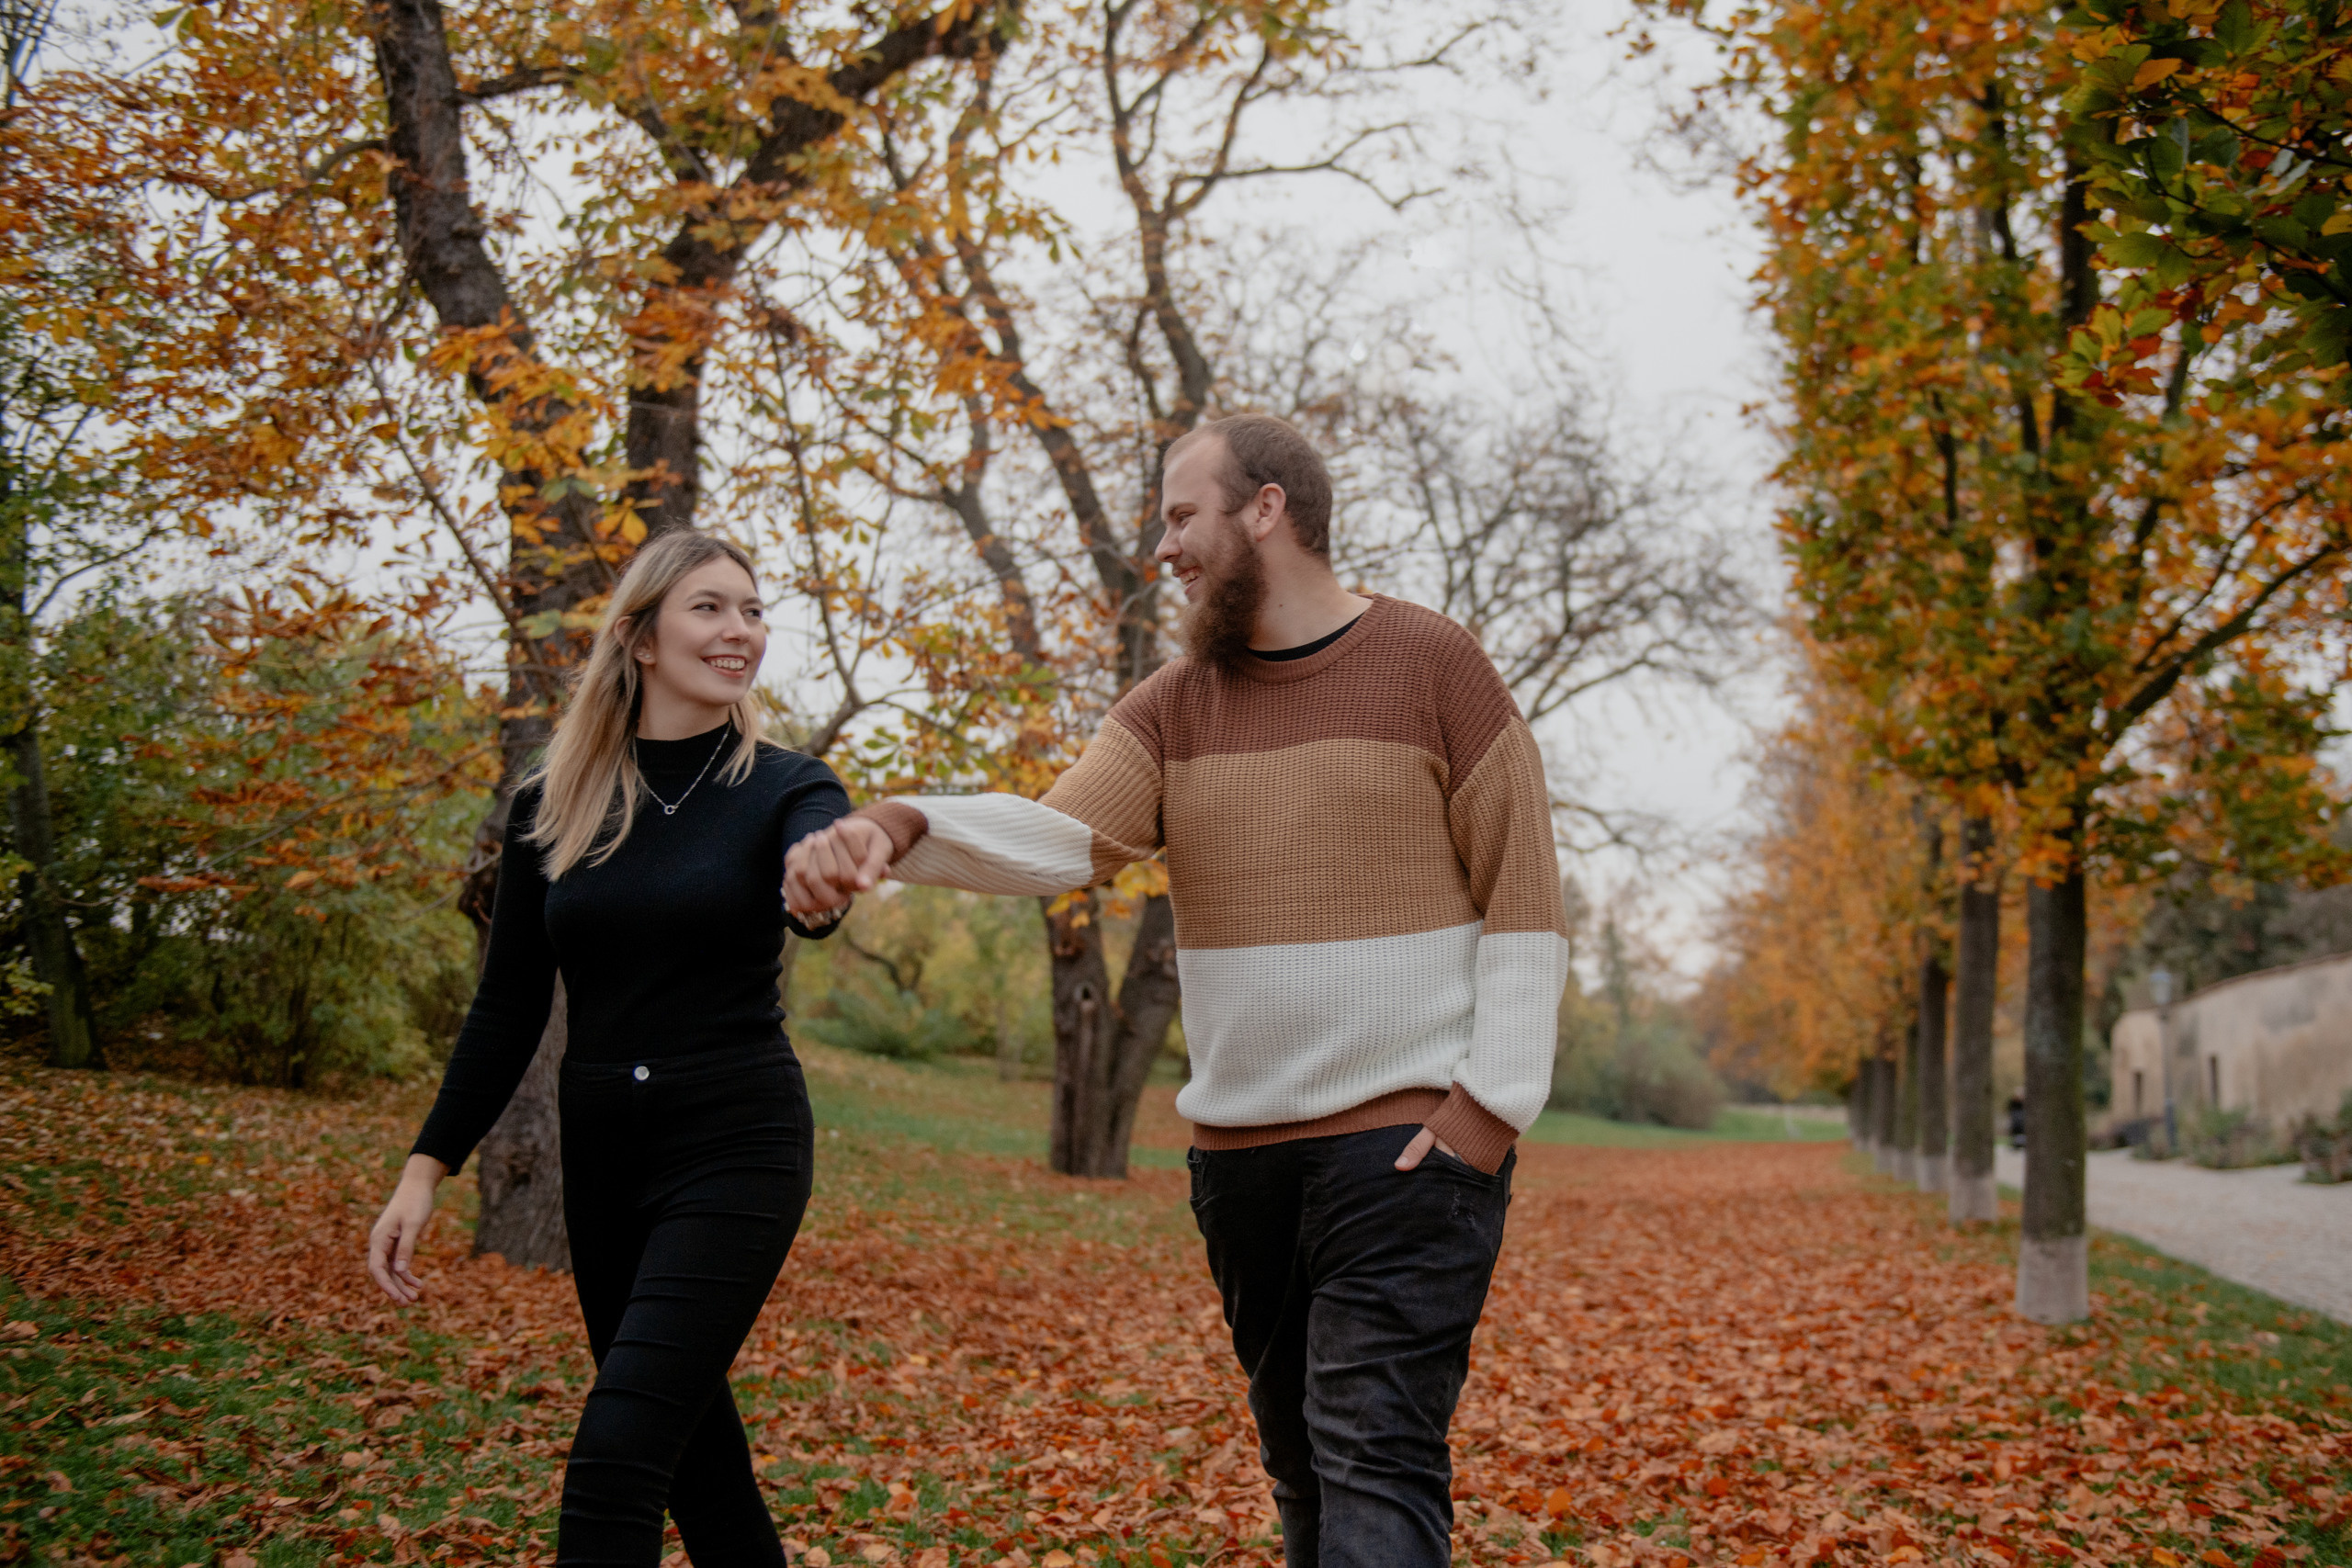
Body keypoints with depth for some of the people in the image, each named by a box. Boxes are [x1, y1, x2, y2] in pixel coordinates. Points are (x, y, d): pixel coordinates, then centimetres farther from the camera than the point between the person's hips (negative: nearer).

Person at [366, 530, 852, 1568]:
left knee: (615, 1461, -14)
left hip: (735, 1147, -4)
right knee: (687, 1439, 15)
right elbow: (509, 1006, 8)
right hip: (601, 1153, 5)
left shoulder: (784, 788, -5)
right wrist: (427, 1166, 2)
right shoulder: (552, 807, 4)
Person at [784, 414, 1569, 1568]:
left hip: (1410, 1139, -5)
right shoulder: (1173, 706, 9)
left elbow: (1523, 897, -5)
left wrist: (1491, 1103, -12)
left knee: (1374, 1450, -12)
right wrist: (899, 827, -26)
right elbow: (1059, 836, -7)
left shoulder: (1435, 668, -3)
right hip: (1239, 1153, 6)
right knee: (1299, 1456, 15)